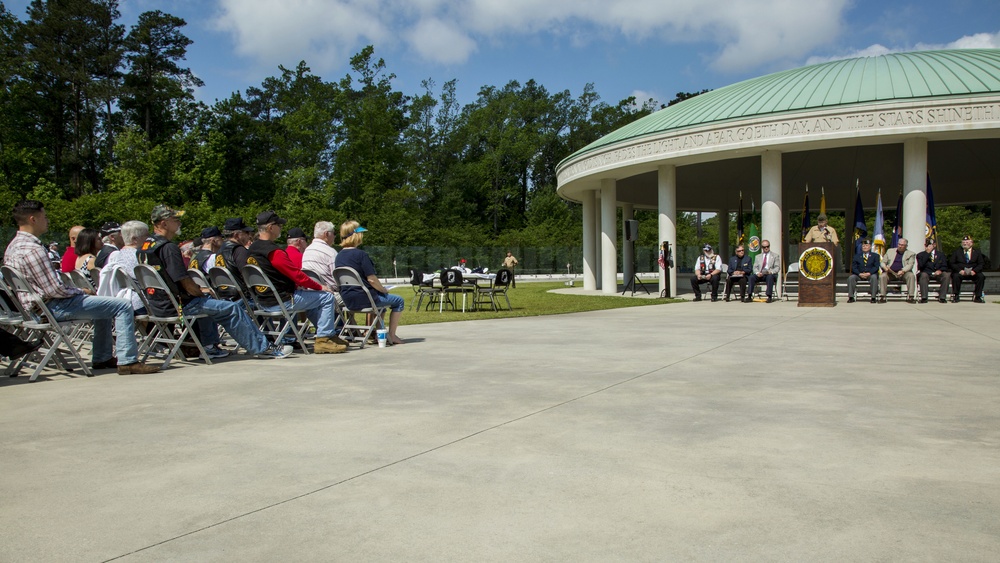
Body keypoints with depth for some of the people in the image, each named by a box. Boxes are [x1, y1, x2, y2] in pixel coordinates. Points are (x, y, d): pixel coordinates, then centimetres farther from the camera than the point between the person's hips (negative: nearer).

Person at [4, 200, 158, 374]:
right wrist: (80, 291, -6)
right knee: (123, 306, -13)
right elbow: (55, 289, -24)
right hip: (54, 308, -11)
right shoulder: (31, 249, -22)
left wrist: (78, 291, 12)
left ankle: (101, 358, 28)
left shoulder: (14, 246, 12)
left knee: (104, 304, 29)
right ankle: (127, 361, -15)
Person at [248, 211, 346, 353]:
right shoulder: (273, 251, -21)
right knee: (327, 297, -3)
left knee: (311, 295, 30)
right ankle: (323, 339, -2)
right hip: (282, 301, -10)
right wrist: (320, 287, -5)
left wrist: (296, 285, 17)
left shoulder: (251, 249, 8)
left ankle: (329, 335, 30)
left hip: (264, 301, 10)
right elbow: (297, 275, -18)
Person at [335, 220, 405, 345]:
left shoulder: (339, 256, 6)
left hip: (348, 300, 8)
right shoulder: (360, 254, -18)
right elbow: (371, 279, -19)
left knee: (379, 297, 35)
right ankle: (391, 336, 8)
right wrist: (384, 290, 1)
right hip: (363, 299, -8)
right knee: (399, 301, 10)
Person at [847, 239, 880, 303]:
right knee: (851, 277, -28)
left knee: (874, 277, -36)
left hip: (870, 274, -1)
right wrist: (859, 274, -14)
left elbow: (876, 267, 0)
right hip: (859, 275, 2)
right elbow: (853, 267, 6)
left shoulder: (875, 255, 15)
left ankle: (873, 297, -30)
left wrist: (869, 273, -18)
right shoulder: (857, 256, 18)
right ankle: (851, 297, -25)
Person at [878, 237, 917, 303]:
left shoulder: (911, 254, 12)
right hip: (890, 273, 1)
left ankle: (910, 297, -31)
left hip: (903, 273, -1)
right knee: (882, 276, -29)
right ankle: (882, 297, -31)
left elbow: (910, 265, -3)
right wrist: (885, 267, -10)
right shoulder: (890, 251, 19)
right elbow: (883, 262, 15)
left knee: (911, 275, -32)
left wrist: (902, 271, -23)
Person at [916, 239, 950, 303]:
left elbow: (944, 267, 11)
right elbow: (920, 266, -6)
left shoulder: (940, 255, 21)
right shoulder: (920, 255, 13)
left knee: (946, 275, -30)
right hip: (926, 274, -2)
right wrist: (927, 253, -8)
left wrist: (940, 270, -14)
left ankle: (942, 297, -28)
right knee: (923, 275, -37)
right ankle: (924, 298, -38)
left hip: (937, 274, 2)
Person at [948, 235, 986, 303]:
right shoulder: (956, 252, 12)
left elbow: (981, 264, 5)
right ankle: (955, 296, -25)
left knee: (981, 276, -28)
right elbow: (951, 263, 1)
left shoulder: (977, 252, 14)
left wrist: (974, 271, -16)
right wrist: (959, 270, -16)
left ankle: (977, 297, -19)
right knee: (955, 276, -34)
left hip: (973, 273, 1)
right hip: (960, 273, -1)